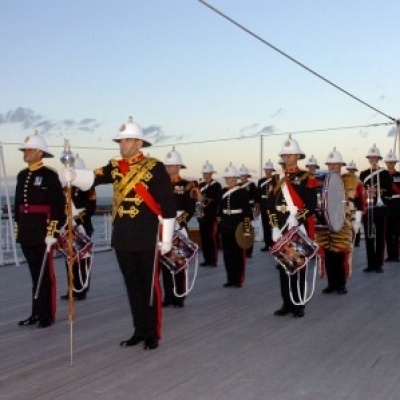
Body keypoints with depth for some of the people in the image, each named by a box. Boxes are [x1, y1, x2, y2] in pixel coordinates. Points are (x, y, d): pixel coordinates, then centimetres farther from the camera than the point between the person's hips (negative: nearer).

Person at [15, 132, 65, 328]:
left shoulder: (50, 175, -9)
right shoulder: (22, 176, 12)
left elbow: (59, 205, -13)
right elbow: (18, 204, 17)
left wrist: (52, 231, -17)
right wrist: (18, 228, 15)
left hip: (43, 233, -6)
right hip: (26, 234, 7)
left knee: (46, 275, 3)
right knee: (35, 274, 13)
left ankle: (47, 315, 12)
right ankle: (36, 312, 22)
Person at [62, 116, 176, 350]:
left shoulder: (155, 167, -7)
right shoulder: (115, 167, 8)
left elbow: (168, 204, -8)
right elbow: (92, 178, -9)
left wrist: (167, 238, -9)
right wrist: (73, 175, -30)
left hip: (147, 238, -5)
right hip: (122, 238, 5)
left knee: (150, 285, 5)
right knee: (133, 286, 13)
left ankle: (153, 333, 17)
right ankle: (140, 330, 25)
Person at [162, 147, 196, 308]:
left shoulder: (188, 186, 0)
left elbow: (190, 210, -7)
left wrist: (178, 224, -17)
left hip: (179, 230, -4)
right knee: (165, 264, 8)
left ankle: (179, 297, 8)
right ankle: (168, 296, 17)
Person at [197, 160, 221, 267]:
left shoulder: (216, 185, -2)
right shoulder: (200, 185, 14)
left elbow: (217, 200, -12)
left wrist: (205, 199, -20)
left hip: (212, 215, -5)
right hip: (202, 215, 5)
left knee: (212, 237, -5)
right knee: (204, 238, 6)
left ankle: (213, 260, 0)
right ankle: (207, 259, 13)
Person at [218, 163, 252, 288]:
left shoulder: (242, 191, -5)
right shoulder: (223, 192, 9)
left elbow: (247, 210, -9)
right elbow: (220, 209, 13)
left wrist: (246, 226, -13)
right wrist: (219, 223, 9)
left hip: (238, 224, -5)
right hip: (225, 225, 5)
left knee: (238, 252, 2)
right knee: (227, 253, 7)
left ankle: (238, 279, 9)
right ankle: (230, 279, 16)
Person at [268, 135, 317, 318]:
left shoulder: (306, 178, -2)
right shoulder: (278, 179, 14)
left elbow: (311, 205, -8)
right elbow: (272, 204, 12)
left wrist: (298, 219, -19)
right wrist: (275, 226, 2)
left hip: (299, 229, -5)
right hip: (281, 229, 5)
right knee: (283, 266, 8)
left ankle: (299, 305, 7)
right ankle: (287, 303, 18)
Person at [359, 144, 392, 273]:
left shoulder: (385, 173, 4)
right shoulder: (363, 174, 10)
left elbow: (389, 192, -1)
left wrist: (380, 192, -18)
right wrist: (366, 193, -13)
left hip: (380, 208, -2)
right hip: (367, 208, 2)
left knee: (380, 236, 1)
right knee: (368, 236, 3)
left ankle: (378, 264, 5)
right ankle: (371, 264, 9)